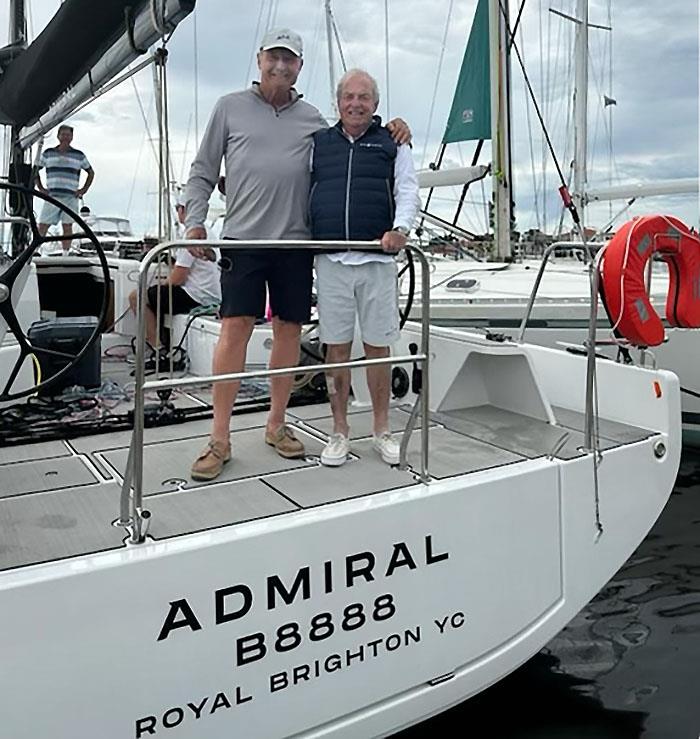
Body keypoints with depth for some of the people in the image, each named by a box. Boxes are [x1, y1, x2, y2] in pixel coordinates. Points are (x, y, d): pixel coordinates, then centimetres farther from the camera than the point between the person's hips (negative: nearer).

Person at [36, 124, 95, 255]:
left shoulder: (79, 155, 8)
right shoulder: (48, 153, 9)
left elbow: (91, 173, 18)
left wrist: (83, 190, 8)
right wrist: (40, 188, 9)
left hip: (70, 197, 0)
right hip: (51, 196, 1)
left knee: (67, 227, 0)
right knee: (42, 226, -1)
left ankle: (65, 255, 5)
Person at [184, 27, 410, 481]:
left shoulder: (312, 118, 16)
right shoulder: (230, 107, 11)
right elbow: (203, 172, 12)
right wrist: (195, 222, -1)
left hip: (295, 241, 3)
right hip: (243, 238, -2)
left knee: (289, 330, 4)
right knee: (235, 328, -10)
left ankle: (276, 424, 19)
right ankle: (219, 439, -2)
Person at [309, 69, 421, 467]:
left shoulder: (393, 144, 11)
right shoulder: (319, 143, 16)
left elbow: (409, 192, 3)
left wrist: (400, 229, -16)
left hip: (378, 259, -1)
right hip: (331, 260, 1)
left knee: (378, 345, 4)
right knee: (337, 346, 4)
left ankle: (382, 430, 16)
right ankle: (340, 431, 15)